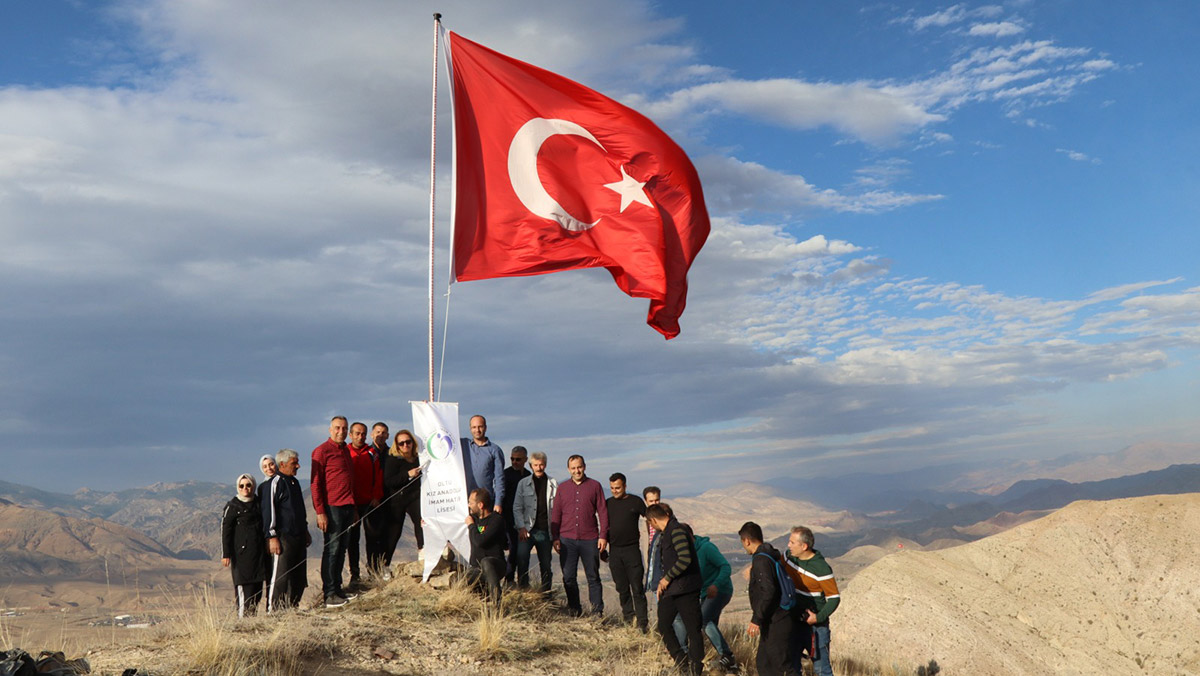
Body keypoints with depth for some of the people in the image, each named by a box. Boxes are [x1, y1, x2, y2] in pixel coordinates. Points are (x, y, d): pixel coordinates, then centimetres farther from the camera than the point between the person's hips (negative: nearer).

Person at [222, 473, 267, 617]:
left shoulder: (258, 503, 16)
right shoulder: (232, 506, -1)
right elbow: (225, 530, -5)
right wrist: (226, 554, -11)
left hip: (259, 551, 6)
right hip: (242, 552, -6)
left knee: (257, 585, 5)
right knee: (243, 585, -11)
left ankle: (252, 614, 12)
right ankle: (243, 616, -10)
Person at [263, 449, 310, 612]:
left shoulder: (294, 482, 19)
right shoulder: (276, 482, -8)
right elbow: (269, 510, -12)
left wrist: (305, 530, 27)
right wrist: (272, 536, -15)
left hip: (299, 536, 9)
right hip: (283, 537, -9)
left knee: (299, 576, 9)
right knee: (280, 576, -9)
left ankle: (291, 608, 17)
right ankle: (272, 611, -4)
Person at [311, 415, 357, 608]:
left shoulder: (345, 451, 18)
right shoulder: (322, 451, -6)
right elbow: (316, 484, -10)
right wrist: (320, 512, -16)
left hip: (348, 506, 8)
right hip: (332, 507, -7)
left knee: (342, 548, 11)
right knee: (331, 549, -5)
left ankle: (337, 588, 18)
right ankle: (329, 594, -2)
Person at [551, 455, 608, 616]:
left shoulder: (595, 486, 5)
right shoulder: (562, 487, 11)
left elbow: (602, 512, 3)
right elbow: (555, 513, 12)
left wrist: (603, 536, -3)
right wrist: (555, 537, 6)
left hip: (589, 539, -2)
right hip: (567, 539, 2)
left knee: (593, 577, 3)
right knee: (568, 577, 3)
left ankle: (597, 611, 8)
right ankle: (574, 609, 15)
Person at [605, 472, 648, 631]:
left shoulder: (636, 501, 0)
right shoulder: (608, 503, 10)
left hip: (632, 550, -4)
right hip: (614, 551, 4)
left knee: (637, 588, -7)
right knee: (622, 588, 7)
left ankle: (642, 622, -5)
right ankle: (629, 619, 18)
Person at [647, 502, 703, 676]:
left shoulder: (677, 530, -16)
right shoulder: (665, 533, 14)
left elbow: (685, 559, -26)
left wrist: (667, 578, -16)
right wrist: (663, 581, 12)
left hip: (686, 589, -10)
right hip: (670, 590, 10)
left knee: (693, 630, -2)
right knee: (663, 625, 10)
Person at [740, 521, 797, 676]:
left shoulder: (761, 560, -18)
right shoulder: (772, 556, 12)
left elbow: (768, 591, -27)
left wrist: (756, 619, -25)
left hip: (775, 624, -10)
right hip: (772, 623, 10)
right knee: (763, 663, 17)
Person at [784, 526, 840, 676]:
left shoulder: (821, 569, -19)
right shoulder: (788, 557, 0)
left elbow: (834, 598, -14)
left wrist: (819, 617, -23)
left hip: (815, 625, -6)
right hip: (794, 623, 6)